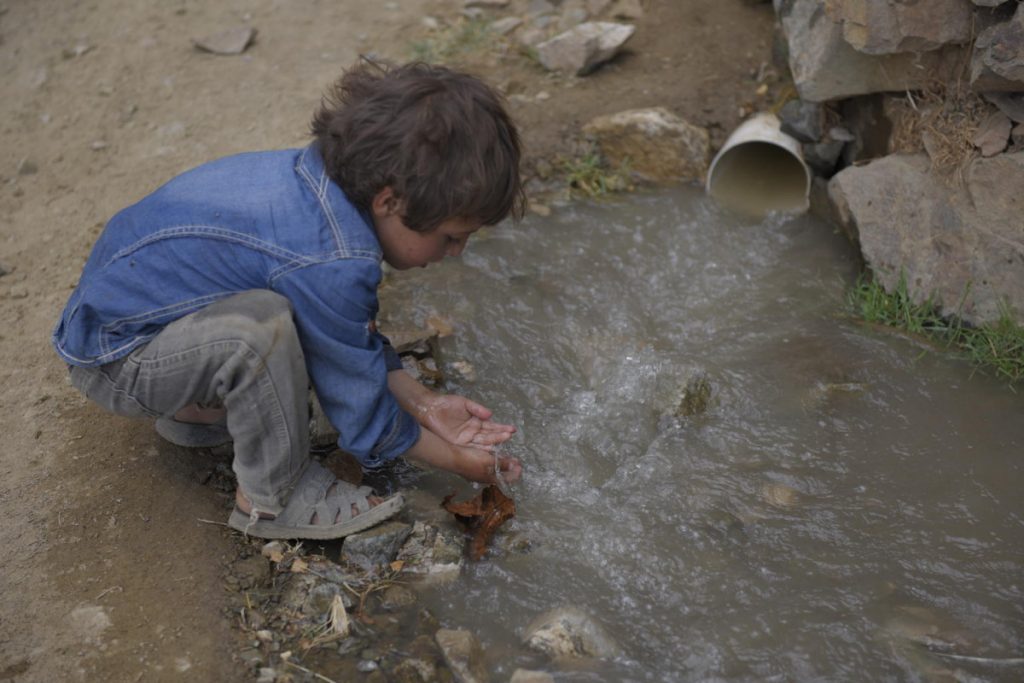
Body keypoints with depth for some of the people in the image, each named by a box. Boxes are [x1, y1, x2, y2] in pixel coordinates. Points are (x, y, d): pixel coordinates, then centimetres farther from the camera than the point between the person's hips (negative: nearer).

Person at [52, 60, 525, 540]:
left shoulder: (326, 171, -6)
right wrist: (459, 461, -4)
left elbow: (358, 334, 8)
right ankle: (272, 499, -10)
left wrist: (423, 402, 3)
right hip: (111, 356, -9)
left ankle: (195, 413, 16)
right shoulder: (332, 263, -33)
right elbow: (363, 413, -17)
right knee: (262, 326, -33)